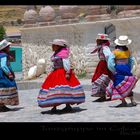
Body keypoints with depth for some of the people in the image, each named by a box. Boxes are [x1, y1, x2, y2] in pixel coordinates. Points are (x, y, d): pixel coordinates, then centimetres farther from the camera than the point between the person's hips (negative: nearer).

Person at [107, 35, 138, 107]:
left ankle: (124, 102, 2)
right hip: (127, 68, 5)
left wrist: (114, 71, -7)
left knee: (119, 86, 4)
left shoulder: (115, 52, -11)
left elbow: (110, 63, -17)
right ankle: (132, 101, 18)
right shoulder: (128, 51, 2)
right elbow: (132, 60, 11)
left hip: (118, 69, -5)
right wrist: (129, 68, 16)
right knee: (128, 86, 17)